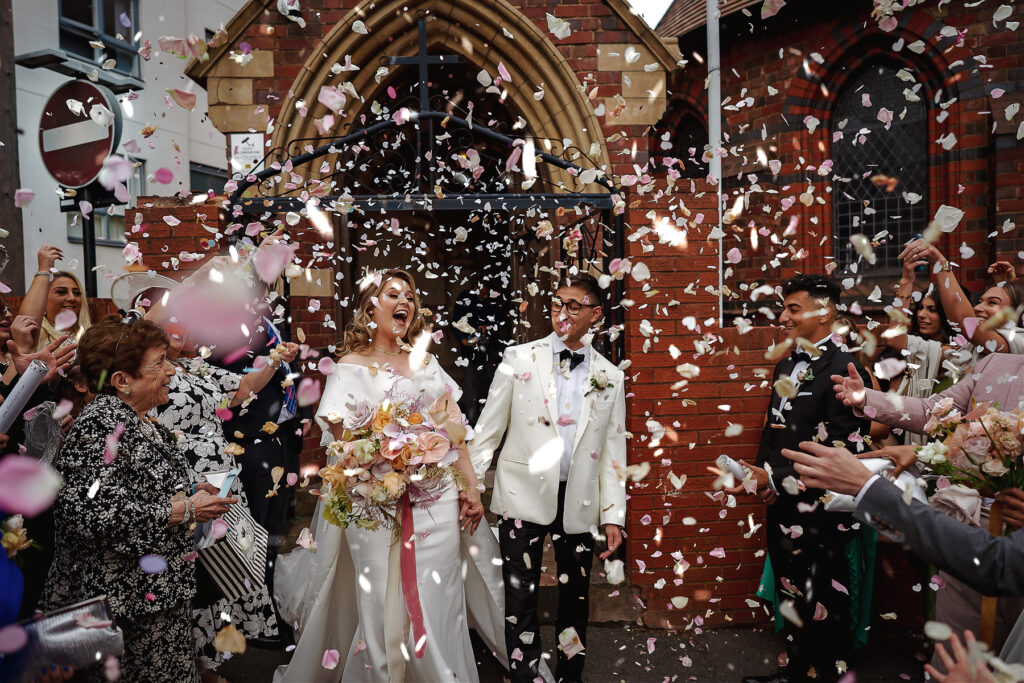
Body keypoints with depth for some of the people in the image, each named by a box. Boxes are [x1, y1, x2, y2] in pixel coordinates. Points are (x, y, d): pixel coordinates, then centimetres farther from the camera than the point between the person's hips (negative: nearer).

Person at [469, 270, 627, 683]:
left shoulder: (610, 378, 4)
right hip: (523, 495, -2)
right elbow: (488, 428, -1)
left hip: (579, 502, 2)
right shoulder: (519, 359, -2)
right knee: (520, 598, 3)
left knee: (575, 596, 14)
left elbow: (613, 451, 6)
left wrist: (613, 516, 3)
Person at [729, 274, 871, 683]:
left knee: (823, 606, 8)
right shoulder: (786, 365, 10)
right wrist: (764, 476, 3)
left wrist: (776, 480, -19)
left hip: (819, 515, -8)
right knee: (792, 598, 21)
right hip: (781, 508, 8)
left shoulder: (844, 370, -16)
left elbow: (840, 453, -20)